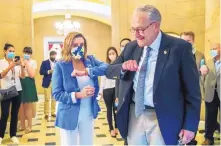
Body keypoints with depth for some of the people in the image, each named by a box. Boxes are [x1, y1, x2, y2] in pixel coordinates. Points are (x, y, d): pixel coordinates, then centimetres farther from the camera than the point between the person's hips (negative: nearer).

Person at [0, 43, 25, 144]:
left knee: (15, 114, 6)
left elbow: (22, 76, -2)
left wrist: (21, 65, -18)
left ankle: (13, 135, 17)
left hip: (17, 90, 3)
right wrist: (11, 65, -27)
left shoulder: (16, 62, 5)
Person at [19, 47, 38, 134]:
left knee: (28, 106, 4)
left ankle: (29, 126, 16)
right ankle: (22, 125, 22)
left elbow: (32, 75, -13)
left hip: (29, 84, -3)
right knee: (21, 106, 8)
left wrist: (27, 64, -11)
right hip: (20, 83, 3)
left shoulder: (33, 62, -1)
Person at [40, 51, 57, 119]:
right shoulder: (45, 62, 3)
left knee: (54, 98, 7)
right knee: (47, 99, -2)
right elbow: (41, 72, -4)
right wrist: (49, 71, -16)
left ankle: (53, 112, 17)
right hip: (47, 83, -3)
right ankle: (46, 113, 5)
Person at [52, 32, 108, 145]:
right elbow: (56, 94, -13)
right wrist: (78, 95, -26)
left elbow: (106, 68, -17)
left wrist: (86, 72, -27)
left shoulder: (90, 60, 1)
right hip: (69, 116, -4)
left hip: (88, 114, 4)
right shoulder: (60, 66, -10)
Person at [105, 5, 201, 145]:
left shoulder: (180, 48, -10)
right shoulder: (131, 47, 4)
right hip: (134, 114, 5)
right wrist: (123, 67, -13)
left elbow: (192, 90, -8)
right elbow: (109, 71, 10)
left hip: (163, 119, -4)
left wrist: (190, 126, -8)